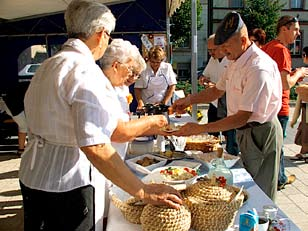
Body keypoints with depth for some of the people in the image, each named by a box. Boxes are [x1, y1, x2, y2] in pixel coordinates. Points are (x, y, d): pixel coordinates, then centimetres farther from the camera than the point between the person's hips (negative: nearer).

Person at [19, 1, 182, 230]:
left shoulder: (47, 66, 8)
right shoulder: (86, 71, -21)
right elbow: (95, 147, -29)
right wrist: (144, 192, -25)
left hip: (31, 177, 9)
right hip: (66, 186, -9)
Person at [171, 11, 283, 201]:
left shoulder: (259, 68, -28)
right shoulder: (236, 62, 3)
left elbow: (242, 117, -29)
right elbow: (218, 90, 14)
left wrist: (200, 129, -30)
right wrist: (190, 99, -4)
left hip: (261, 133, -9)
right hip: (245, 132, 9)